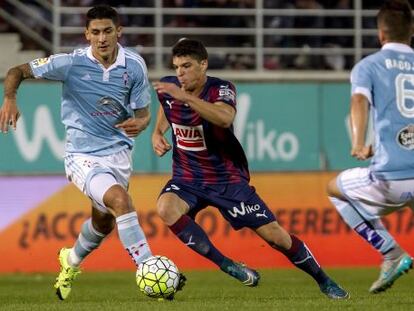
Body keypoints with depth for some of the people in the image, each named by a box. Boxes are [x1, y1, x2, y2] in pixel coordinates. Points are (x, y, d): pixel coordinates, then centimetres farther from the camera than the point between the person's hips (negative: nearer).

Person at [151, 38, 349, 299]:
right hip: (187, 178, 3)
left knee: (275, 235, -5)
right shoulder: (168, 87, -5)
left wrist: (184, 96, -48)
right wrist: (157, 134, 2)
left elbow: (224, 118, -42)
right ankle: (228, 267, -24)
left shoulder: (221, 90, -17)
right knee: (166, 208, -32)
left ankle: (324, 281, 19)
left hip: (227, 179, -3)